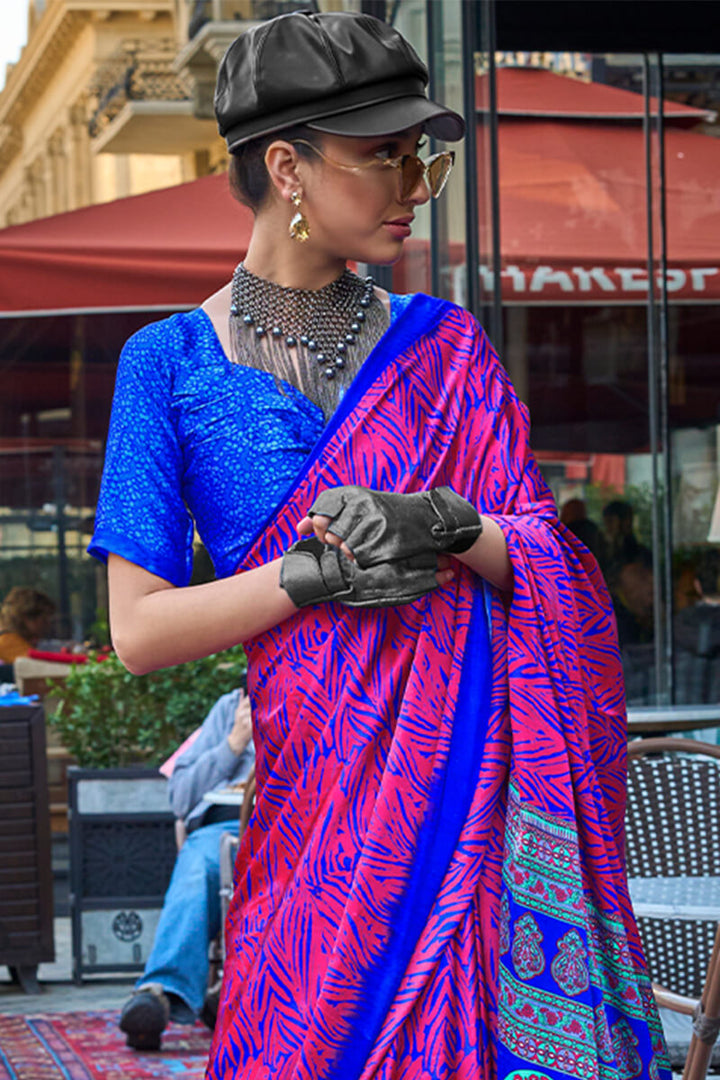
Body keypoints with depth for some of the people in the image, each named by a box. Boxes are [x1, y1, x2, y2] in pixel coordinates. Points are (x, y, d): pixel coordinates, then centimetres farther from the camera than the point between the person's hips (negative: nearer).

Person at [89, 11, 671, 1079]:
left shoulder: (443, 344, 9)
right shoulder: (173, 363, 2)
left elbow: (546, 556, 4)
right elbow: (140, 629, -3)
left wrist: (448, 526, -16)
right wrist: (312, 574, -16)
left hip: (479, 768, 2)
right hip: (318, 780, -2)